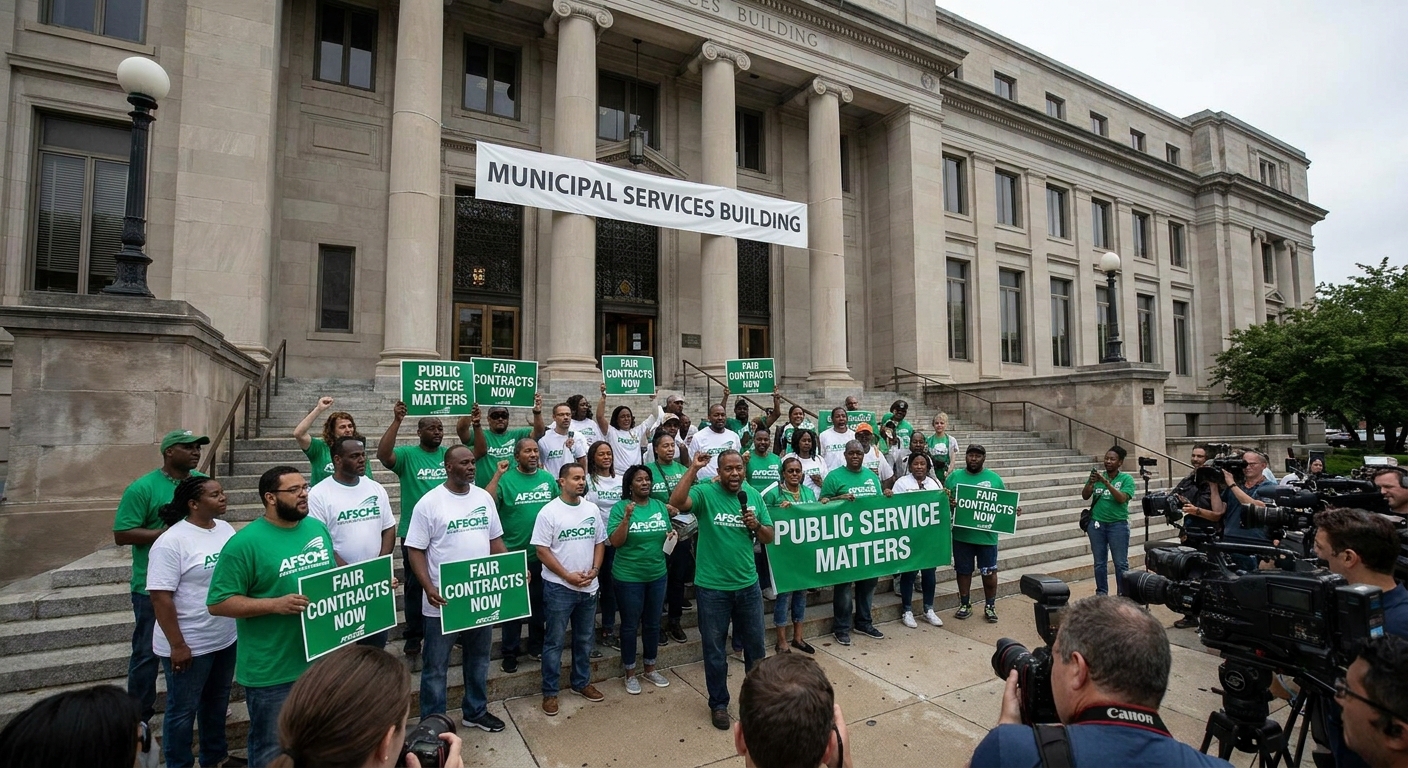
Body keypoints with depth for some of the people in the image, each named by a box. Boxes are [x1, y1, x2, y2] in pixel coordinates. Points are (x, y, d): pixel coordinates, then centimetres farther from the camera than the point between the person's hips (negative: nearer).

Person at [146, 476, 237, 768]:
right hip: (189, 644, -7)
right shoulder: (172, 541, -19)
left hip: (226, 638, 7)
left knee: (218, 701, 22)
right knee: (183, 710, 11)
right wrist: (177, 645, -19)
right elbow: (160, 596, -19)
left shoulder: (225, 528, 2)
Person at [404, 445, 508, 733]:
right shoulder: (429, 502, -12)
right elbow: (415, 549, -11)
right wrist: (429, 588, -21)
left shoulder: (484, 497, 2)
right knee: (436, 666, 11)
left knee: (479, 658, 21)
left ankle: (475, 711, 39)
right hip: (443, 600, -5)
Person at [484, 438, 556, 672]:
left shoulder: (548, 479, 2)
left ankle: (537, 645, 34)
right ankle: (509, 652, 23)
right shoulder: (506, 478, -10)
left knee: (539, 603, 17)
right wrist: (497, 475, -25)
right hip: (513, 554, -3)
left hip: (543, 554, 4)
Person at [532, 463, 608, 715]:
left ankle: (581, 683, 34)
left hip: (589, 587, 5)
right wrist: (568, 576, -16)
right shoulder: (549, 512, -11)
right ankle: (549, 692, 21)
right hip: (559, 588, -5)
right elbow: (542, 551, -13)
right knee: (554, 642, 7)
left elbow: (600, 542, 9)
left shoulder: (592, 509, 4)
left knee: (584, 639, 18)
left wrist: (594, 570, -6)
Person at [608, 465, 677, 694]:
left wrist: (673, 537, -10)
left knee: (653, 624, 17)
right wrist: (627, 517, -29)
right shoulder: (620, 507, -11)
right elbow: (615, 542, -18)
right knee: (630, 625, 9)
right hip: (629, 577, -4)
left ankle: (650, 669, 35)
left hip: (657, 575, 5)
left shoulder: (660, 506, 2)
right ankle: (630, 674, 27)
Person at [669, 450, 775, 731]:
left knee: (755, 645, 19)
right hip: (712, 587, -3)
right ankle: (718, 704, 32)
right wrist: (693, 469, -32)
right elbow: (676, 502, -31)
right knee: (714, 650, 12)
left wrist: (756, 525, -14)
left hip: (748, 585, 4)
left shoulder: (754, 496, 1)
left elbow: (769, 538, 7)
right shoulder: (705, 493, -12)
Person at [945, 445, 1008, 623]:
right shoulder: (954, 477, 4)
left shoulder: (994, 478, 3)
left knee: (989, 572, 8)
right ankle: (965, 604, 26)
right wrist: (946, 502, -17)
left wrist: (1013, 509, -12)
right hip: (961, 535, 1)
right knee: (963, 570, 11)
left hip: (987, 536, -1)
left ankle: (990, 606, 25)